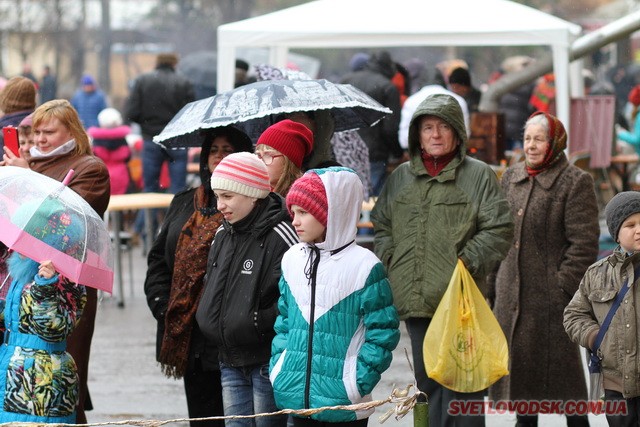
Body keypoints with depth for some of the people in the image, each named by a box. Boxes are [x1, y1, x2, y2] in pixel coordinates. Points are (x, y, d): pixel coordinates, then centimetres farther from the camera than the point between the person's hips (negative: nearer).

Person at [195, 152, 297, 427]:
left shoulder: (279, 237, -16)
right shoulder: (223, 236, 11)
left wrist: (257, 322, -20)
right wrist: (207, 318, 12)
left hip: (267, 361, -8)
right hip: (230, 362, 8)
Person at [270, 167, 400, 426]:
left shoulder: (364, 265, -11)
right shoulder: (292, 260, 7)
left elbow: (383, 332, -8)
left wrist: (359, 381, -13)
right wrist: (277, 366, 7)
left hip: (344, 400, -5)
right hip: (297, 393, 5)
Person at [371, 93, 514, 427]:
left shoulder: (478, 175, 1)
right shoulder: (401, 177, 15)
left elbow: (499, 230, -3)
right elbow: (381, 225, 23)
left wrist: (468, 261, -11)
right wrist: (390, 261, 8)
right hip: (415, 300, 5)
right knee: (427, 381, 12)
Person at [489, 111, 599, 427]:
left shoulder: (575, 182, -7)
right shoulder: (511, 178, 13)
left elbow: (584, 243, -11)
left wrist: (564, 284, -16)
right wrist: (493, 283, 12)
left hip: (551, 294, -6)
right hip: (511, 292, 6)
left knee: (561, 363, -3)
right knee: (518, 362, 11)